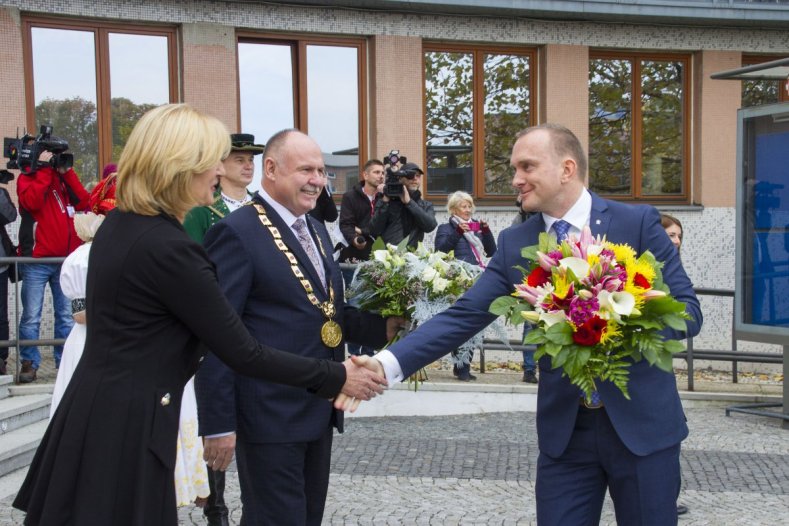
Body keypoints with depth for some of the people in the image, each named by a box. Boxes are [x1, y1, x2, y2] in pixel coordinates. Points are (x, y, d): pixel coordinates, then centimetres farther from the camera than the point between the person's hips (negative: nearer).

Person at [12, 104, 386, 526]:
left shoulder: (118, 224, 5)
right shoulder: (167, 247, -22)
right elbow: (241, 352, -18)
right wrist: (336, 377, -9)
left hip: (98, 411, 9)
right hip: (126, 426, -9)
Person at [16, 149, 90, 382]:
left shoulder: (64, 178, 16)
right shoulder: (28, 177, 3)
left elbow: (84, 202, 1)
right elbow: (31, 201, -18)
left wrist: (67, 172, -2)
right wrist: (44, 168, -12)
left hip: (65, 260, 4)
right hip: (36, 260, -4)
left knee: (65, 315, 7)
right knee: (31, 316, -5)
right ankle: (29, 362, 3)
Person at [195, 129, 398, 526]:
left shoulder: (316, 229, 13)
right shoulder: (237, 233, -14)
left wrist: (381, 325, 1)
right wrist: (218, 423, -19)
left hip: (320, 412, 9)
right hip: (269, 416, -9)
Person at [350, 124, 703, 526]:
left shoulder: (638, 222, -6)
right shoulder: (514, 243, 2)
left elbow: (688, 311, -8)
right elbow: (463, 316, -4)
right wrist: (389, 362, -16)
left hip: (642, 421, -2)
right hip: (564, 429, 2)